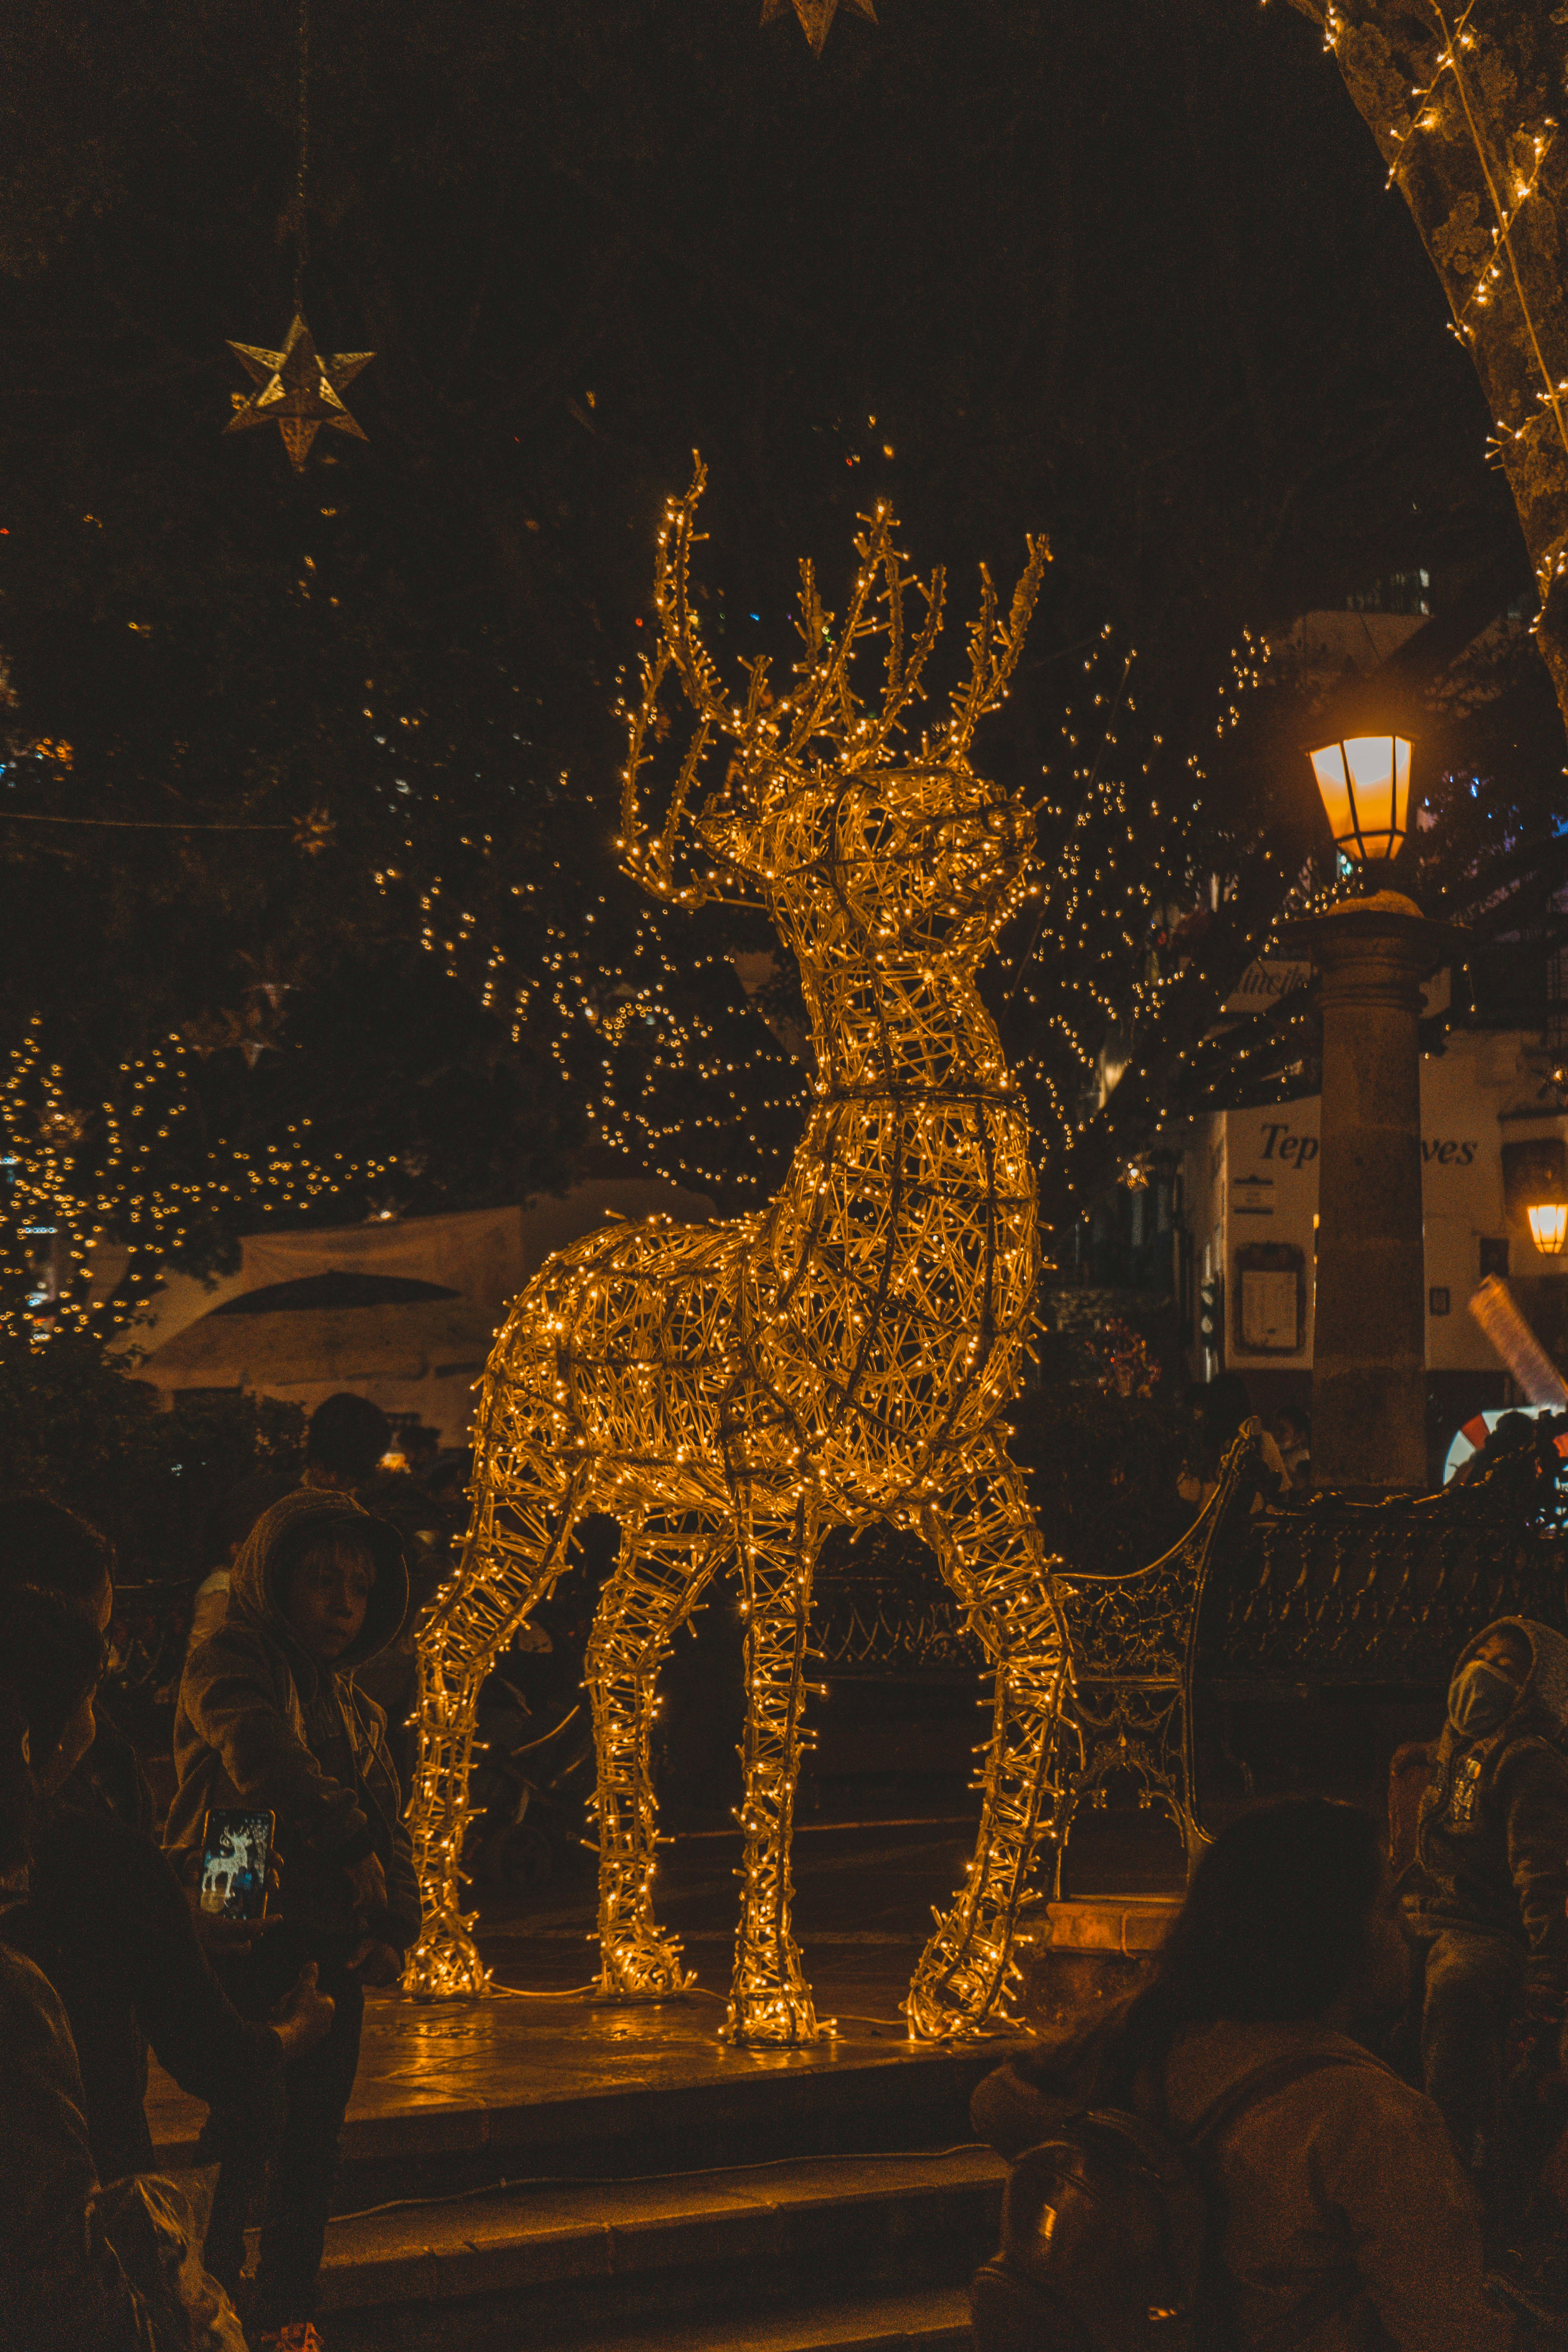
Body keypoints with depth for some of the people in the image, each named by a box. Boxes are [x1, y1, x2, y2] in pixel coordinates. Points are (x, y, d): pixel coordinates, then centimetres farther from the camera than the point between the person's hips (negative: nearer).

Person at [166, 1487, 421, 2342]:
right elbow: (262, 1754, -25)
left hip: (330, 1952, 7)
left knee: (311, 2151, 11)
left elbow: (388, 1821, 17)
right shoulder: (229, 1662, -6)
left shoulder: (355, 1707, 19)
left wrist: (396, 1926, 1)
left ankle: (288, 2311, 22)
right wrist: (350, 1839, -34)